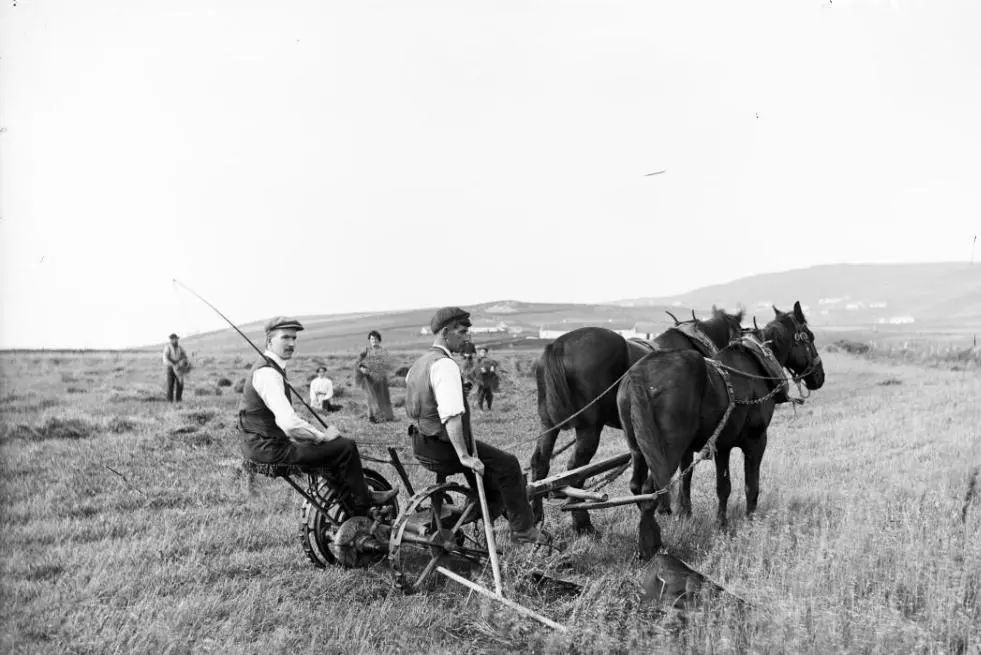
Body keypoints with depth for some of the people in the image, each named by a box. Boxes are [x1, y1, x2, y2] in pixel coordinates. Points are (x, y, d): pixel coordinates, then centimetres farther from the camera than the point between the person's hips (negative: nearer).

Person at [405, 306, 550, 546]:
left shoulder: (419, 363, 12)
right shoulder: (445, 365, -20)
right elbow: (452, 416, -30)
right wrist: (464, 456, -29)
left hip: (421, 445, 10)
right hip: (442, 447, -10)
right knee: (508, 464, -4)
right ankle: (523, 528, 5)